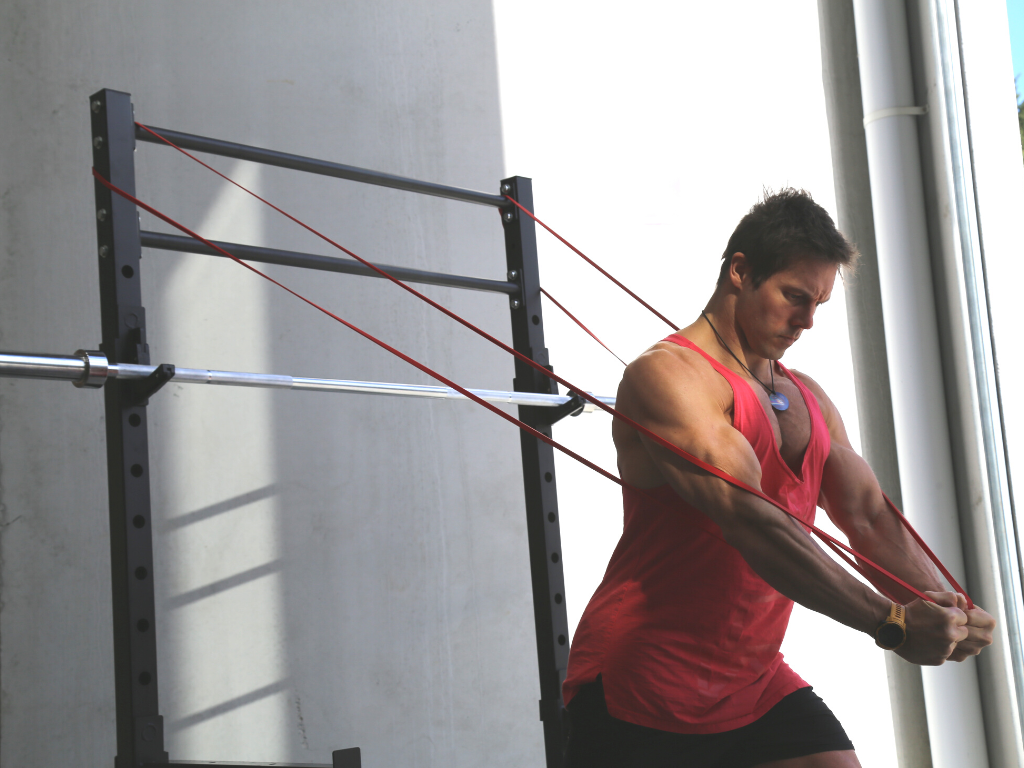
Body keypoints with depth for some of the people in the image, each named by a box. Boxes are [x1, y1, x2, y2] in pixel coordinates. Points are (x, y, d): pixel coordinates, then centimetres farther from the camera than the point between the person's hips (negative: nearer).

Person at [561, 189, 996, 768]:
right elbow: (749, 521, -26)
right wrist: (891, 623, -30)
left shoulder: (808, 399, 14)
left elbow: (871, 518, 9)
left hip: (755, 686, 7)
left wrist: (944, 609, -10)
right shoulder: (668, 376, -15)